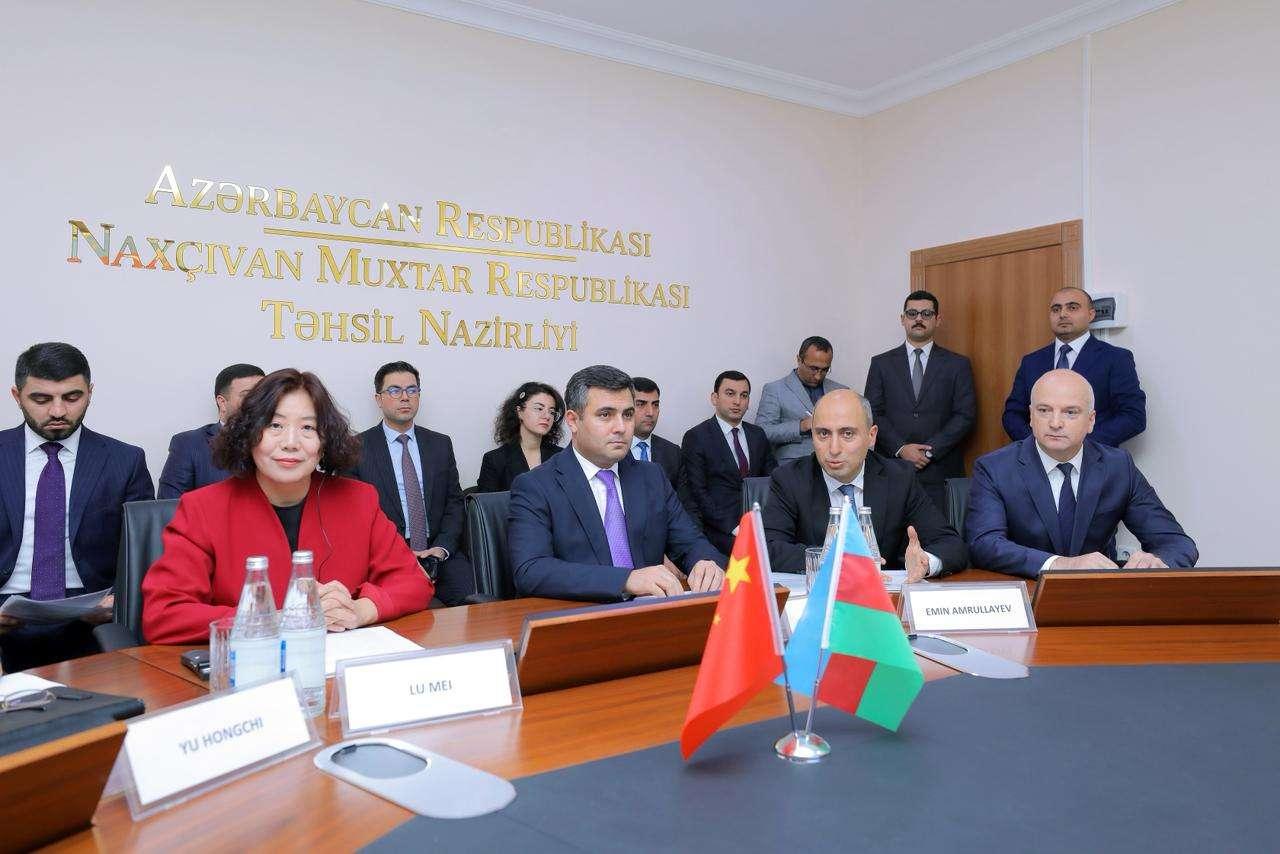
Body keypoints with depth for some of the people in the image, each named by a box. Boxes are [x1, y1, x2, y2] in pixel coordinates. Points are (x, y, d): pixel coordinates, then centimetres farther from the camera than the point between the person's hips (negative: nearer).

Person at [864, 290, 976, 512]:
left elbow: (966, 415, 2)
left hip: (940, 472, 0)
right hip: (892, 471, 1)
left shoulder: (958, 365, 9)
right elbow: (873, 413, 4)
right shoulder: (881, 363, 11)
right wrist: (901, 448, -9)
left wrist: (930, 451, -8)